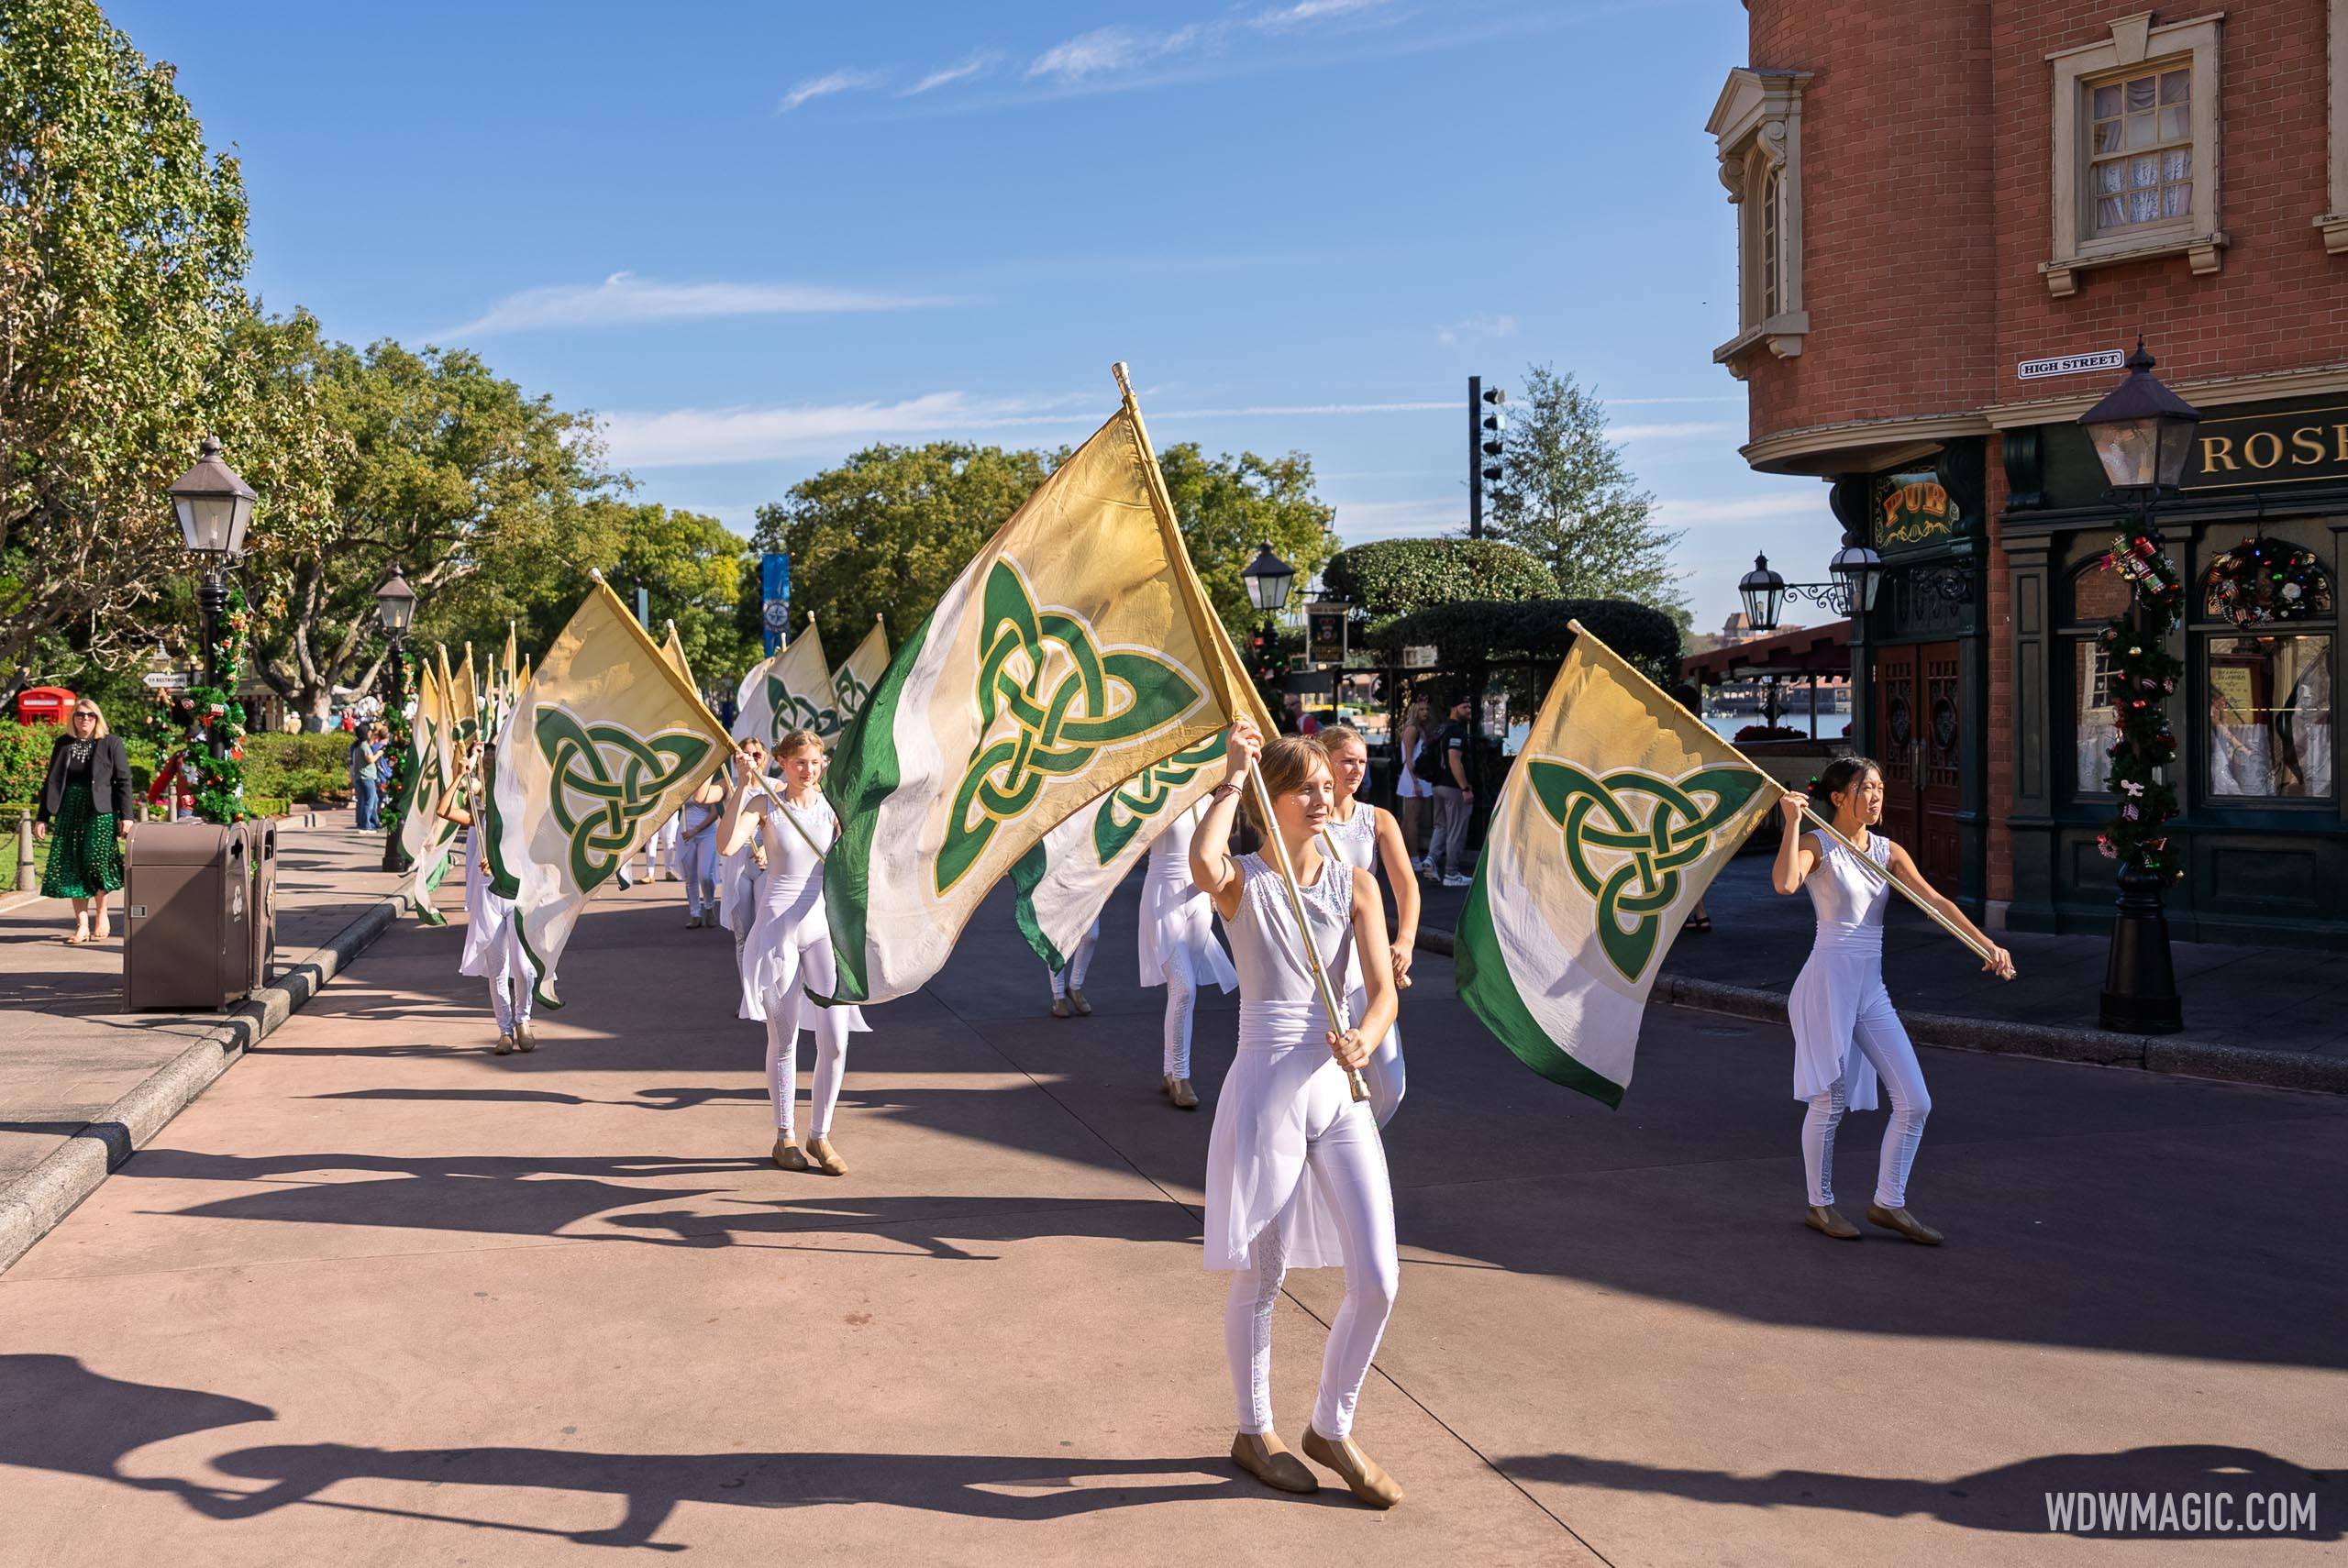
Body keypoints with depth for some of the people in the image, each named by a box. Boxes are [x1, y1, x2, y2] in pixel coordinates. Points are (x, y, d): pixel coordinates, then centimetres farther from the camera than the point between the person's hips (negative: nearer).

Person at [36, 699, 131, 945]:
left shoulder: (111, 743, 1)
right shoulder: (63, 744, 11)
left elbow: (123, 781, -1)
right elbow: (51, 782, 13)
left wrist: (126, 816, -7)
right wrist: (42, 817, 8)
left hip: (101, 814, -4)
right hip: (70, 813, 4)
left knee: (96, 862, -8)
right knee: (72, 867, 1)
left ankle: (101, 915, 14)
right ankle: (82, 925, 7)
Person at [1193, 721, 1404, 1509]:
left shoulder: (1354, 884, 6)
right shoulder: (1244, 882, -4)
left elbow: (1383, 990, -4)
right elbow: (1202, 863, -31)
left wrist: (1362, 1039, -25)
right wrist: (1233, 775, -21)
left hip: (1337, 1095, 4)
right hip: (1263, 1090, -4)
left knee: (1377, 1279, 1)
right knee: (1259, 1277, 9)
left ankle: (1331, 1429, 24)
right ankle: (1254, 1431, 32)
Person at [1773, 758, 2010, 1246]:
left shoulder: (1888, 852, 11)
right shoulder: (1817, 844, -6)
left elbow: (1935, 901, 1)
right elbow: (1785, 883, -27)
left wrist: (1986, 942, -10)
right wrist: (1792, 821, -24)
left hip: (1871, 990, 6)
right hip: (1828, 981, -6)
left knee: (1915, 1101, 2)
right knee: (1830, 1101, 1)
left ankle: (1889, 1202, 16)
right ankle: (1820, 1205, 18)